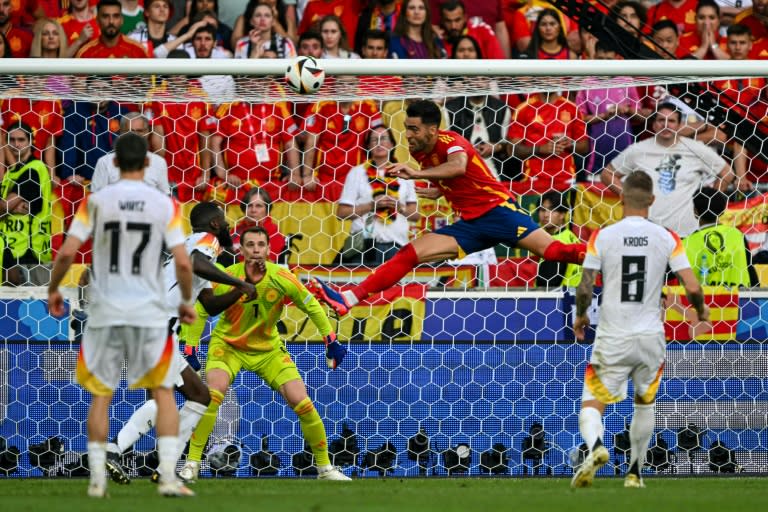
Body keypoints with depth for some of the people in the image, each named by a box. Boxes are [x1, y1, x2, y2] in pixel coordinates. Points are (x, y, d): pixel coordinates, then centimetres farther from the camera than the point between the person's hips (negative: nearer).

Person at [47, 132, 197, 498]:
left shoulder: (96, 201, -2)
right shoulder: (164, 205, -3)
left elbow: (67, 252, -7)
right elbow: (183, 262, -7)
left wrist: (53, 289, 10)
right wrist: (187, 300, 10)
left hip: (105, 312, 1)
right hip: (149, 312, -1)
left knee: (100, 394, 11)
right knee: (163, 392, 8)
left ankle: (97, 479, 9)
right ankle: (168, 477, -2)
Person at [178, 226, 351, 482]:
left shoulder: (281, 277, -18)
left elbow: (311, 306, -4)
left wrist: (331, 340, -5)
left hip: (268, 348, 2)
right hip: (228, 344, -2)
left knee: (302, 403, -7)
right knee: (213, 394, -28)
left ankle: (325, 467, 12)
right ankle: (191, 463, -19)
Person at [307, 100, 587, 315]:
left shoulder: (450, 142, -16)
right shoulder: (421, 153, 7)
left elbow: (459, 167, -41)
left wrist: (416, 174, -50)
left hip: (496, 209, -6)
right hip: (469, 225, 6)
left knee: (551, 250, -19)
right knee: (408, 255, -6)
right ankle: (349, 298, -12)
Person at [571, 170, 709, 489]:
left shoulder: (602, 237, -5)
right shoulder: (667, 238, -3)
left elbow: (585, 288, -7)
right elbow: (692, 288, -7)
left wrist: (580, 316, 14)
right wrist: (701, 311, 15)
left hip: (612, 339, -2)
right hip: (651, 337, 2)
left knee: (591, 404, 2)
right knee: (645, 403, 24)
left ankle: (595, 447, -29)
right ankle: (634, 472, 26)